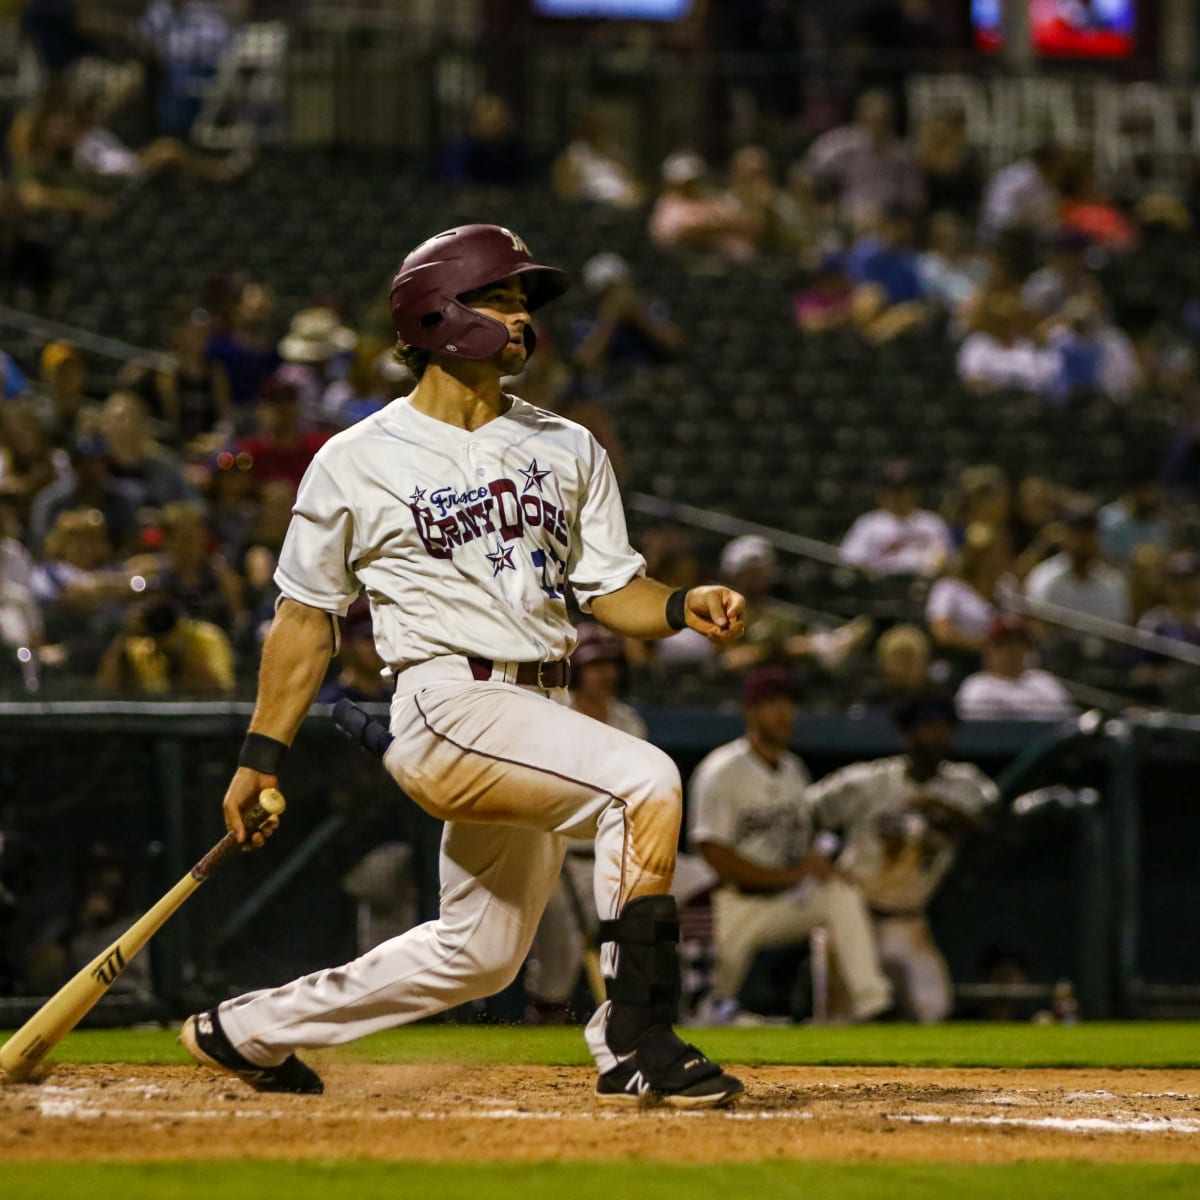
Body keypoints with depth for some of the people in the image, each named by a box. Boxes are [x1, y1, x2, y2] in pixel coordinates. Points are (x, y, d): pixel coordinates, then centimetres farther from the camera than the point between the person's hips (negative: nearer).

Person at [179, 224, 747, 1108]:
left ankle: (246, 1031, 30)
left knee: (481, 955, 13)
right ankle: (635, 1046, -26)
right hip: (447, 705, -7)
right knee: (644, 779, -28)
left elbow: (614, 592, 13)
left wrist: (684, 607, -9)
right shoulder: (359, 462, 2)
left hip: (539, 716, 7)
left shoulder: (568, 451, 15)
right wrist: (263, 754, 6)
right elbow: (308, 612, 8)